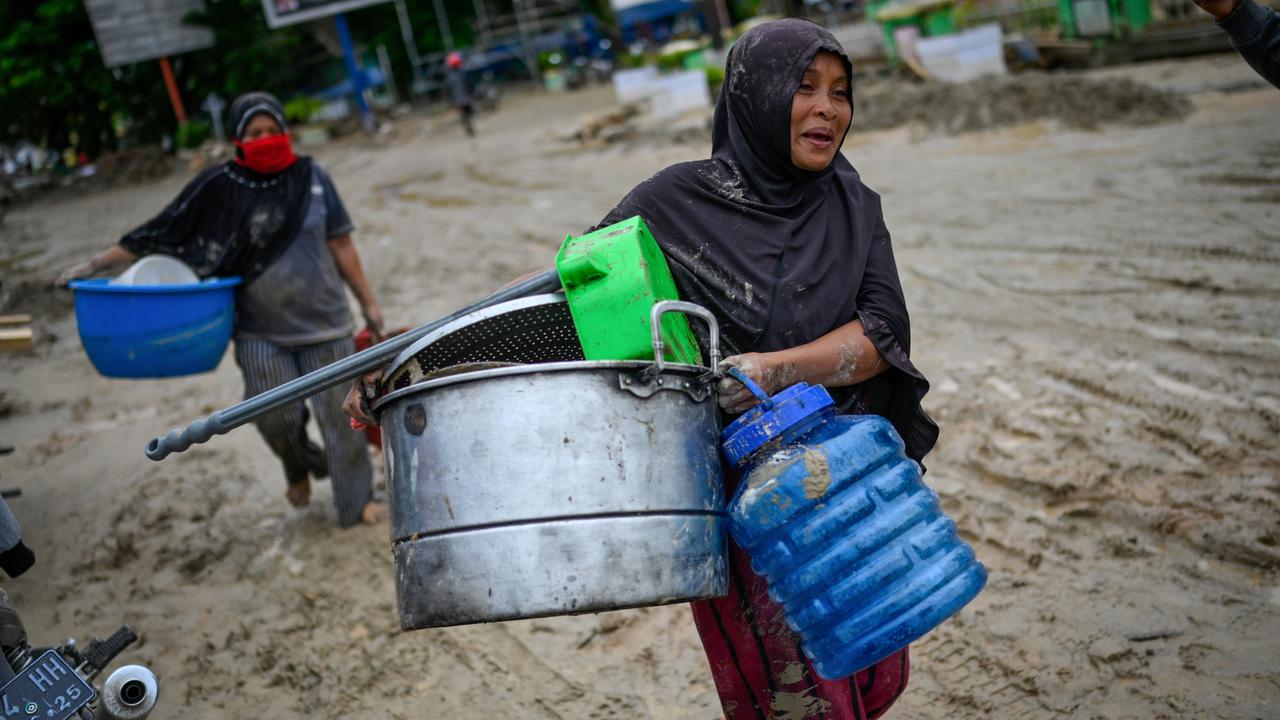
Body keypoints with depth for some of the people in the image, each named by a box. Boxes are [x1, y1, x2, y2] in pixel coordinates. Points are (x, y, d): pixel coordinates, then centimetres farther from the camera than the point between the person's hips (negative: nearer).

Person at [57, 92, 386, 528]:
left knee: (338, 410, 5)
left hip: (323, 322, 0)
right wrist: (96, 264, -2)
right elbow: (158, 234, 0)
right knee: (274, 415, -6)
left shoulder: (311, 178, 0)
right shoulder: (218, 187, -3)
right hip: (261, 332, 0)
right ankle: (299, 468, 28)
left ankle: (358, 499, 22)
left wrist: (368, 303, 6)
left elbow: (340, 246, 4)